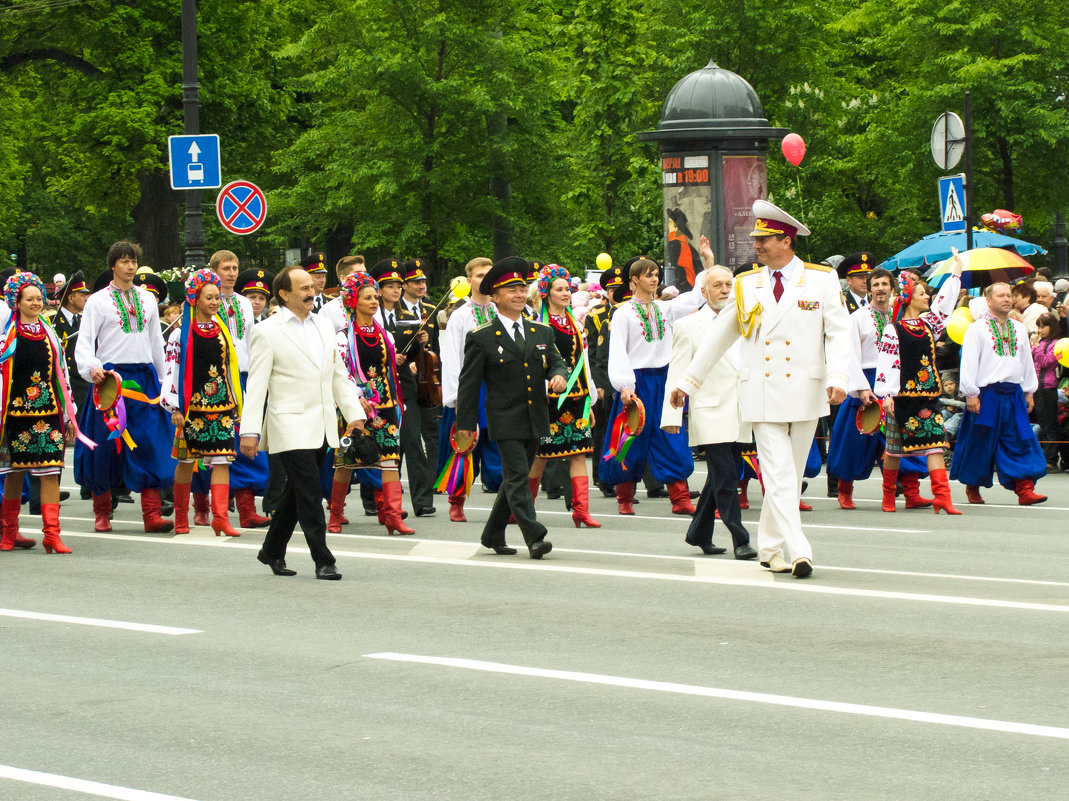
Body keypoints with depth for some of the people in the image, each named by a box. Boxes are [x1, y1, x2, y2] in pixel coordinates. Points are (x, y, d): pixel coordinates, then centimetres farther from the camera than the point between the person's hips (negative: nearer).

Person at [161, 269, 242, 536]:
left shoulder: (223, 330, 12)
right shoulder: (182, 333, -2)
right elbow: (172, 370, -5)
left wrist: (237, 405, 16)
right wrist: (174, 407, -10)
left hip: (222, 404, 3)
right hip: (192, 404, -3)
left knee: (222, 459, -7)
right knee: (186, 461, 5)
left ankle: (220, 517, -12)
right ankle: (181, 517, 17)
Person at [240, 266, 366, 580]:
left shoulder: (324, 327, 13)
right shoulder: (267, 332, -6)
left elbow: (339, 376, 19)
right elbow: (256, 385, -9)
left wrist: (354, 413, 10)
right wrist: (250, 430, -14)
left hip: (322, 427, 7)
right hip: (290, 426, -7)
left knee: (297, 492, 13)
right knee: (309, 494, -10)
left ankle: (272, 552, 26)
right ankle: (323, 562, -5)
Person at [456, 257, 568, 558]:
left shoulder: (541, 332, 12)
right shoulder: (481, 337, -4)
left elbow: (556, 362, 14)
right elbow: (469, 383, -2)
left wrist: (559, 375, -11)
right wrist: (465, 422, -3)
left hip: (535, 420, 6)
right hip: (505, 420, -6)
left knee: (514, 479, 13)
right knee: (517, 477, -12)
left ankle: (493, 534, 26)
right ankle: (534, 538, -17)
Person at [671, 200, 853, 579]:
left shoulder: (823, 280, 3)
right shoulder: (746, 285, 9)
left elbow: (839, 333, -3)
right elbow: (719, 336, 16)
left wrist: (838, 378, -19)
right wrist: (687, 382, 16)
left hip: (806, 393, 0)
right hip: (762, 396, 0)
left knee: (791, 476, 8)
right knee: (779, 477, -10)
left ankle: (770, 548, 21)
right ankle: (799, 553, -17)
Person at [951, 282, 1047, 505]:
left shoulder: (1019, 329, 14)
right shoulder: (977, 329, -2)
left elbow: (1027, 361, 20)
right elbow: (968, 362, -6)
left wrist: (1029, 391, 17)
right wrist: (971, 394, -11)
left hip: (1014, 394, 4)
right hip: (986, 394, -4)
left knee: (1020, 443, -4)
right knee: (980, 443, 3)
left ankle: (1025, 490, -8)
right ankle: (972, 487, 20)